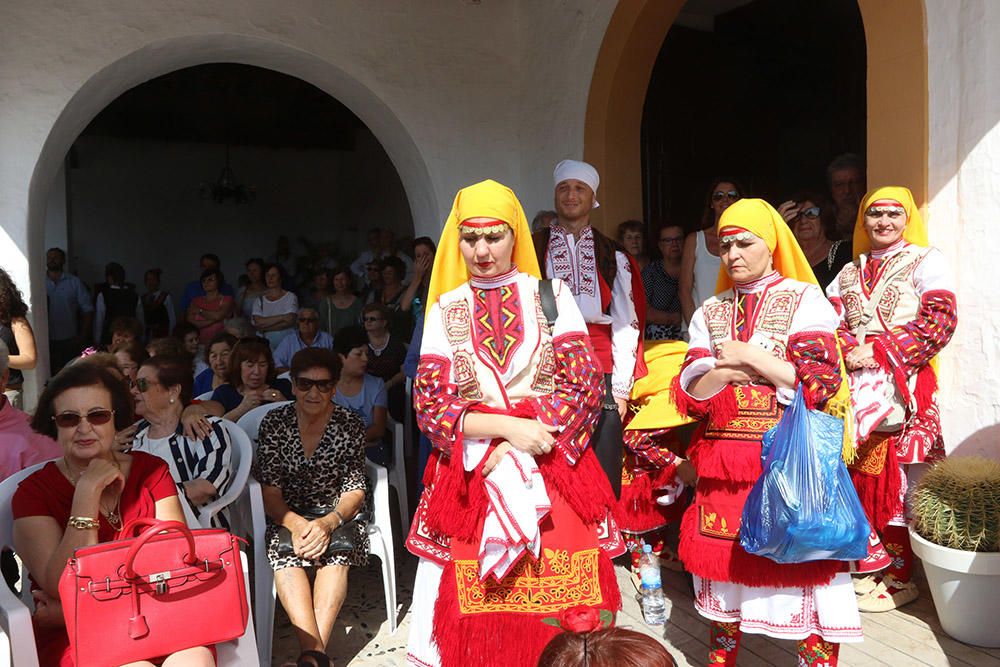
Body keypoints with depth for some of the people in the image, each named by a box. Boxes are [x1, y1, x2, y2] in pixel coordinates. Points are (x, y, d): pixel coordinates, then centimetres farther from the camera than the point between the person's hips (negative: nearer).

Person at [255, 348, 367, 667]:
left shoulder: (350, 425, -4)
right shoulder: (274, 423, -3)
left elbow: (355, 490, -4)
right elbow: (269, 491, -6)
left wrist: (328, 523, -25)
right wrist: (296, 524, -26)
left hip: (336, 516, 0)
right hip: (287, 517, 0)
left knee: (336, 555, -32)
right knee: (285, 556, -32)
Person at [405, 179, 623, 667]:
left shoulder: (551, 296, 4)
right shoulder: (445, 310, 7)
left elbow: (585, 386, -3)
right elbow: (430, 405, -1)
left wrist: (515, 452, -12)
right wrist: (508, 426, -14)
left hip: (553, 467, 0)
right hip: (471, 472, 1)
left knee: (560, 615, 1)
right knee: (476, 619, 3)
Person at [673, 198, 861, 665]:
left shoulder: (805, 300, 0)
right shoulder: (710, 313, 12)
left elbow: (821, 384, -11)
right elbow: (690, 395, 4)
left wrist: (750, 356, -12)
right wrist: (730, 368, -14)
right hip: (722, 464, 4)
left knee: (801, 569, -1)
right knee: (725, 562, 12)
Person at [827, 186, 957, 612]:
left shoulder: (925, 261, 2)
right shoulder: (850, 272, 17)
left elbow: (939, 321, -8)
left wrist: (881, 352, -14)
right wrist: (849, 350, -9)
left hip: (902, 384, -4)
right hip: (855, 386, 5)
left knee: (895, 477, -4)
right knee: (861, 473, 5)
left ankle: (900, 577, 8)